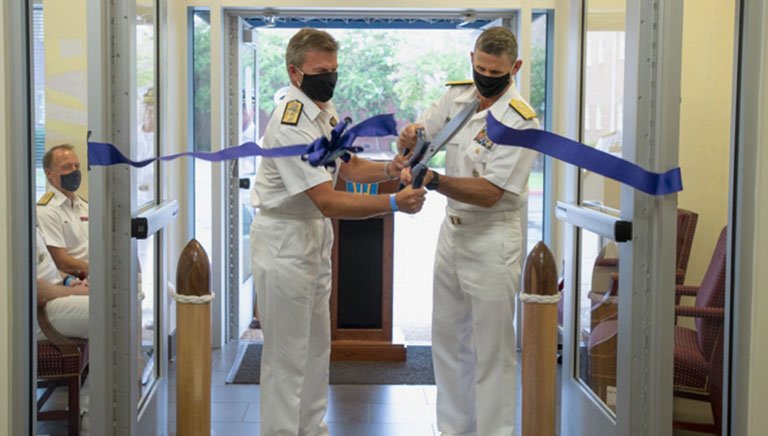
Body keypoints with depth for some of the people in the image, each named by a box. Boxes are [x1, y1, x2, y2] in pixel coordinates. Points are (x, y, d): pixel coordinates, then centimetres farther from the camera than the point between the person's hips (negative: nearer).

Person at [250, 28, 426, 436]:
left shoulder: (326, 111, 4)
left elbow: (350, 167, 11)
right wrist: (393, 203, -34)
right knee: (287, 352, -1)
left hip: (316, 234, 9)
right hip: (284, 238, -9)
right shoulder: (291, 124, -25)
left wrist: (390, 169, -9)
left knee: (316, 343, 17)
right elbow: (328, 202, -29)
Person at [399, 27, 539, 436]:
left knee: (492, 348, 0)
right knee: (447, 337, 15)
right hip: (452, 231, 7)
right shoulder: (457, 95, 3)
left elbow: (489, 193, -22)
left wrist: (433, 179, -32)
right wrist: (410, 136, -12)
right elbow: (419, 133, 13)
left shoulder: (521, 121, -18)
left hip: (493, 240, -7)